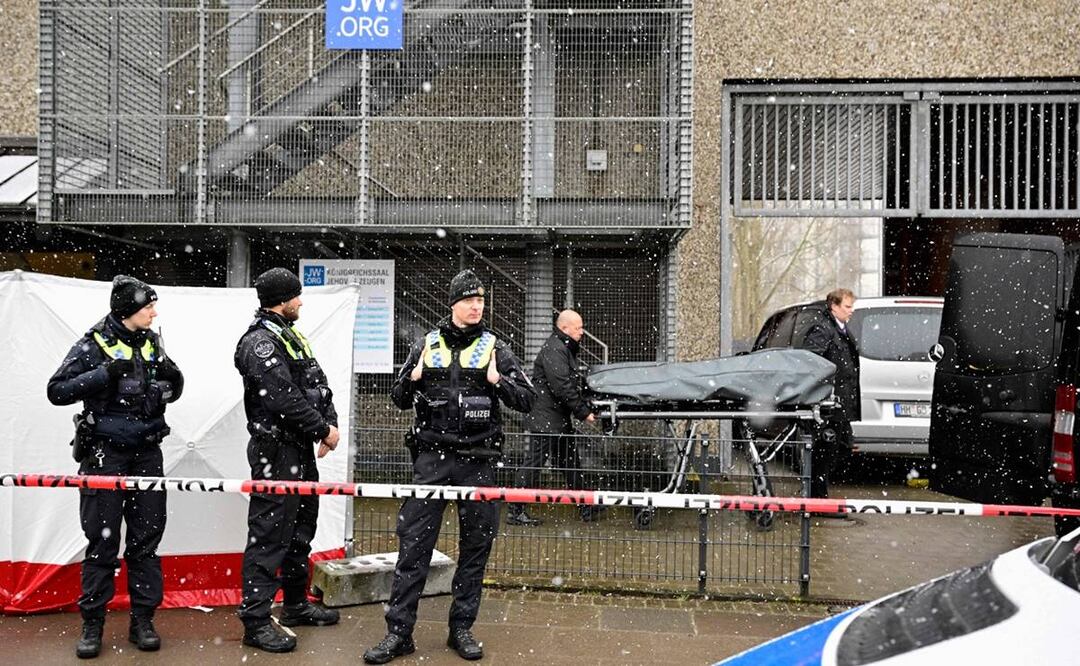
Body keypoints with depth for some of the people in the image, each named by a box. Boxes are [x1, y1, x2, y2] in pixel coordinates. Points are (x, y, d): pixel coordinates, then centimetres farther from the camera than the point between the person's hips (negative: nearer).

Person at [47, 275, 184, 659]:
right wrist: (106, 373, -20)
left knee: (147, 537, 7)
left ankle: (142, 619, 16)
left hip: (147, 453, 5)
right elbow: (57, 391, -11)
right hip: (105, 454, -4)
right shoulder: (93, 345, -7)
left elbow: (172, 394, 16)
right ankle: (92, 623, 12)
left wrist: (171, 375, -7)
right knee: (102, 540, 1)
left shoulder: (152, 343, 8)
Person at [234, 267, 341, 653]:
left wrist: (330, 422, -2)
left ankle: (297, 605, 33)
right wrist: (324, 430, -14)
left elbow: (317, 383, 14)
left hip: (301, 449, 10)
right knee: (268, 535, -6)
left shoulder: (293, 337, 15)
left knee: (301, 528, 19)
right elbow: (285, 399, -24)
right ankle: (256, 622, 1)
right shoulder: (260, 343, -16)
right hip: (276, 452, -10)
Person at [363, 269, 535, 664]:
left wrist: (498, 381, -14)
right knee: (414, 543, -3)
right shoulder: (427, 345, 8)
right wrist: (413, 379, -7)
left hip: (478, 460, 0)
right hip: (432, 456, 0)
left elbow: (527, 400, 4)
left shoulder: (494, 349, 6)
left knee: (476, 546, 6)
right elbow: (399, 400, 14)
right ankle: (399, 631, 4)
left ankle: (462, 628, 18)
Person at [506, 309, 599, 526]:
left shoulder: (566, 349, 17)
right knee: (535, 462, -5)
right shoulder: (553, 350, -17)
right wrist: (583, 413, -17)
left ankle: (586, 508, 24)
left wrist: (585, 406, 8)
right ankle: (515, 511, 1)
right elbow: (563, 388, -23)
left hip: (560, 420, 11)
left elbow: (574, 384, 20)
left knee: (571, 463, 15)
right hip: (545, 420, -11)